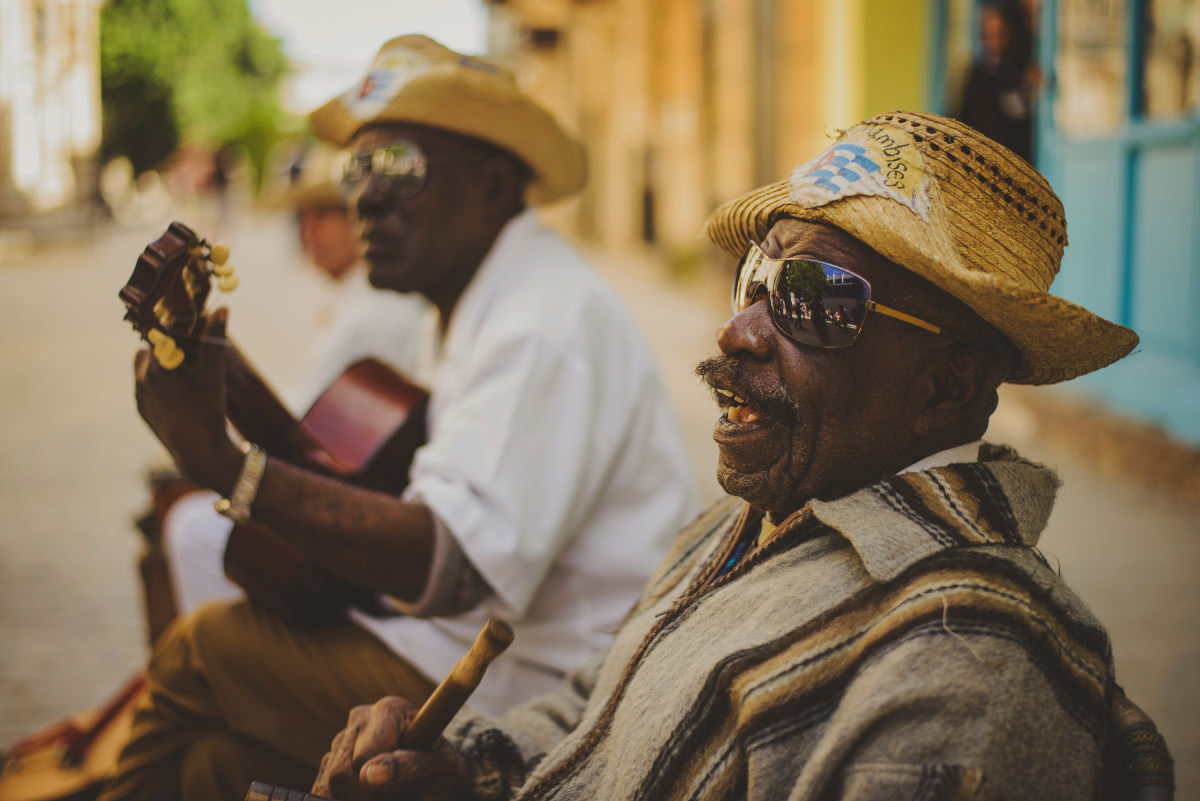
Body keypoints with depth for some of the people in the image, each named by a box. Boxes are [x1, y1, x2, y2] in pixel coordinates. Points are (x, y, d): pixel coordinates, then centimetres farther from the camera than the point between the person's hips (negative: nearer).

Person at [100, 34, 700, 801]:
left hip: (546, 694, -9)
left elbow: (452, 569, -30)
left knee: (197, 652, -5)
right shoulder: (493, 303, 15)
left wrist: (224, 463, -33)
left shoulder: (546, 322, -20)